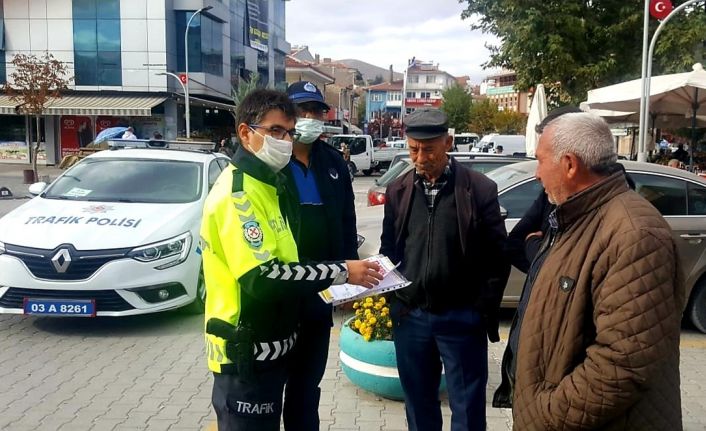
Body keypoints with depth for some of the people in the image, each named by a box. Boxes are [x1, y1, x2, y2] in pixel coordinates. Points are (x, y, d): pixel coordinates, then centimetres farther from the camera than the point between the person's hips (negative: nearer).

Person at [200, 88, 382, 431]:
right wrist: (340, 272, -22)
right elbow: (262, 277, -28)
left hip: (269, 345, 10)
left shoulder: (268, 183, 12)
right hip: (246, 351, -10)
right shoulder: (238, 192, -19)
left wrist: (320, 286, 3)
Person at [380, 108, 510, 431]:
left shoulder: (480, 189, -8)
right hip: (410, 316, 3)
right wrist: (391, 297, 0)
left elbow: (498, 257, -4)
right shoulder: (398, 191, 3)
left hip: (462, 318, -3)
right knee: (418, 404, 18)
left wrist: (484, 311, -8)